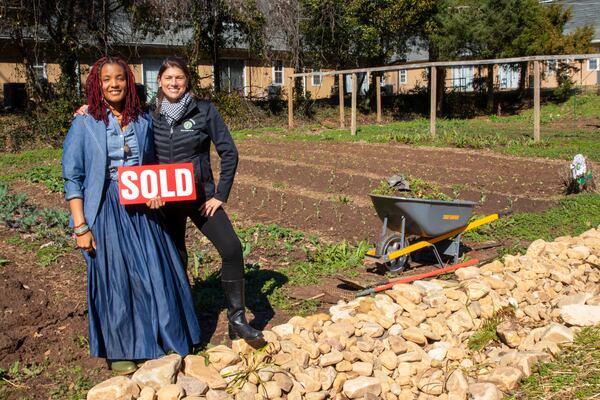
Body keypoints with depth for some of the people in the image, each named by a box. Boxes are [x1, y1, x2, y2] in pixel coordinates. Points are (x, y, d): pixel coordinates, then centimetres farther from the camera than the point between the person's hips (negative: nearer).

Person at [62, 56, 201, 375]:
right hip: (106, 212, -4)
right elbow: (72, 178, -6)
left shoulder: (141, 122, 7)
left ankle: (161, 339, 28)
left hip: (141, 210, 4)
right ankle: (120, 350, 25)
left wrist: (156, 194, -2)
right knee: (115, 278, 5)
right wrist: (80, 226, -11)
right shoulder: (84, 124, -5)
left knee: (157, 273, 7)